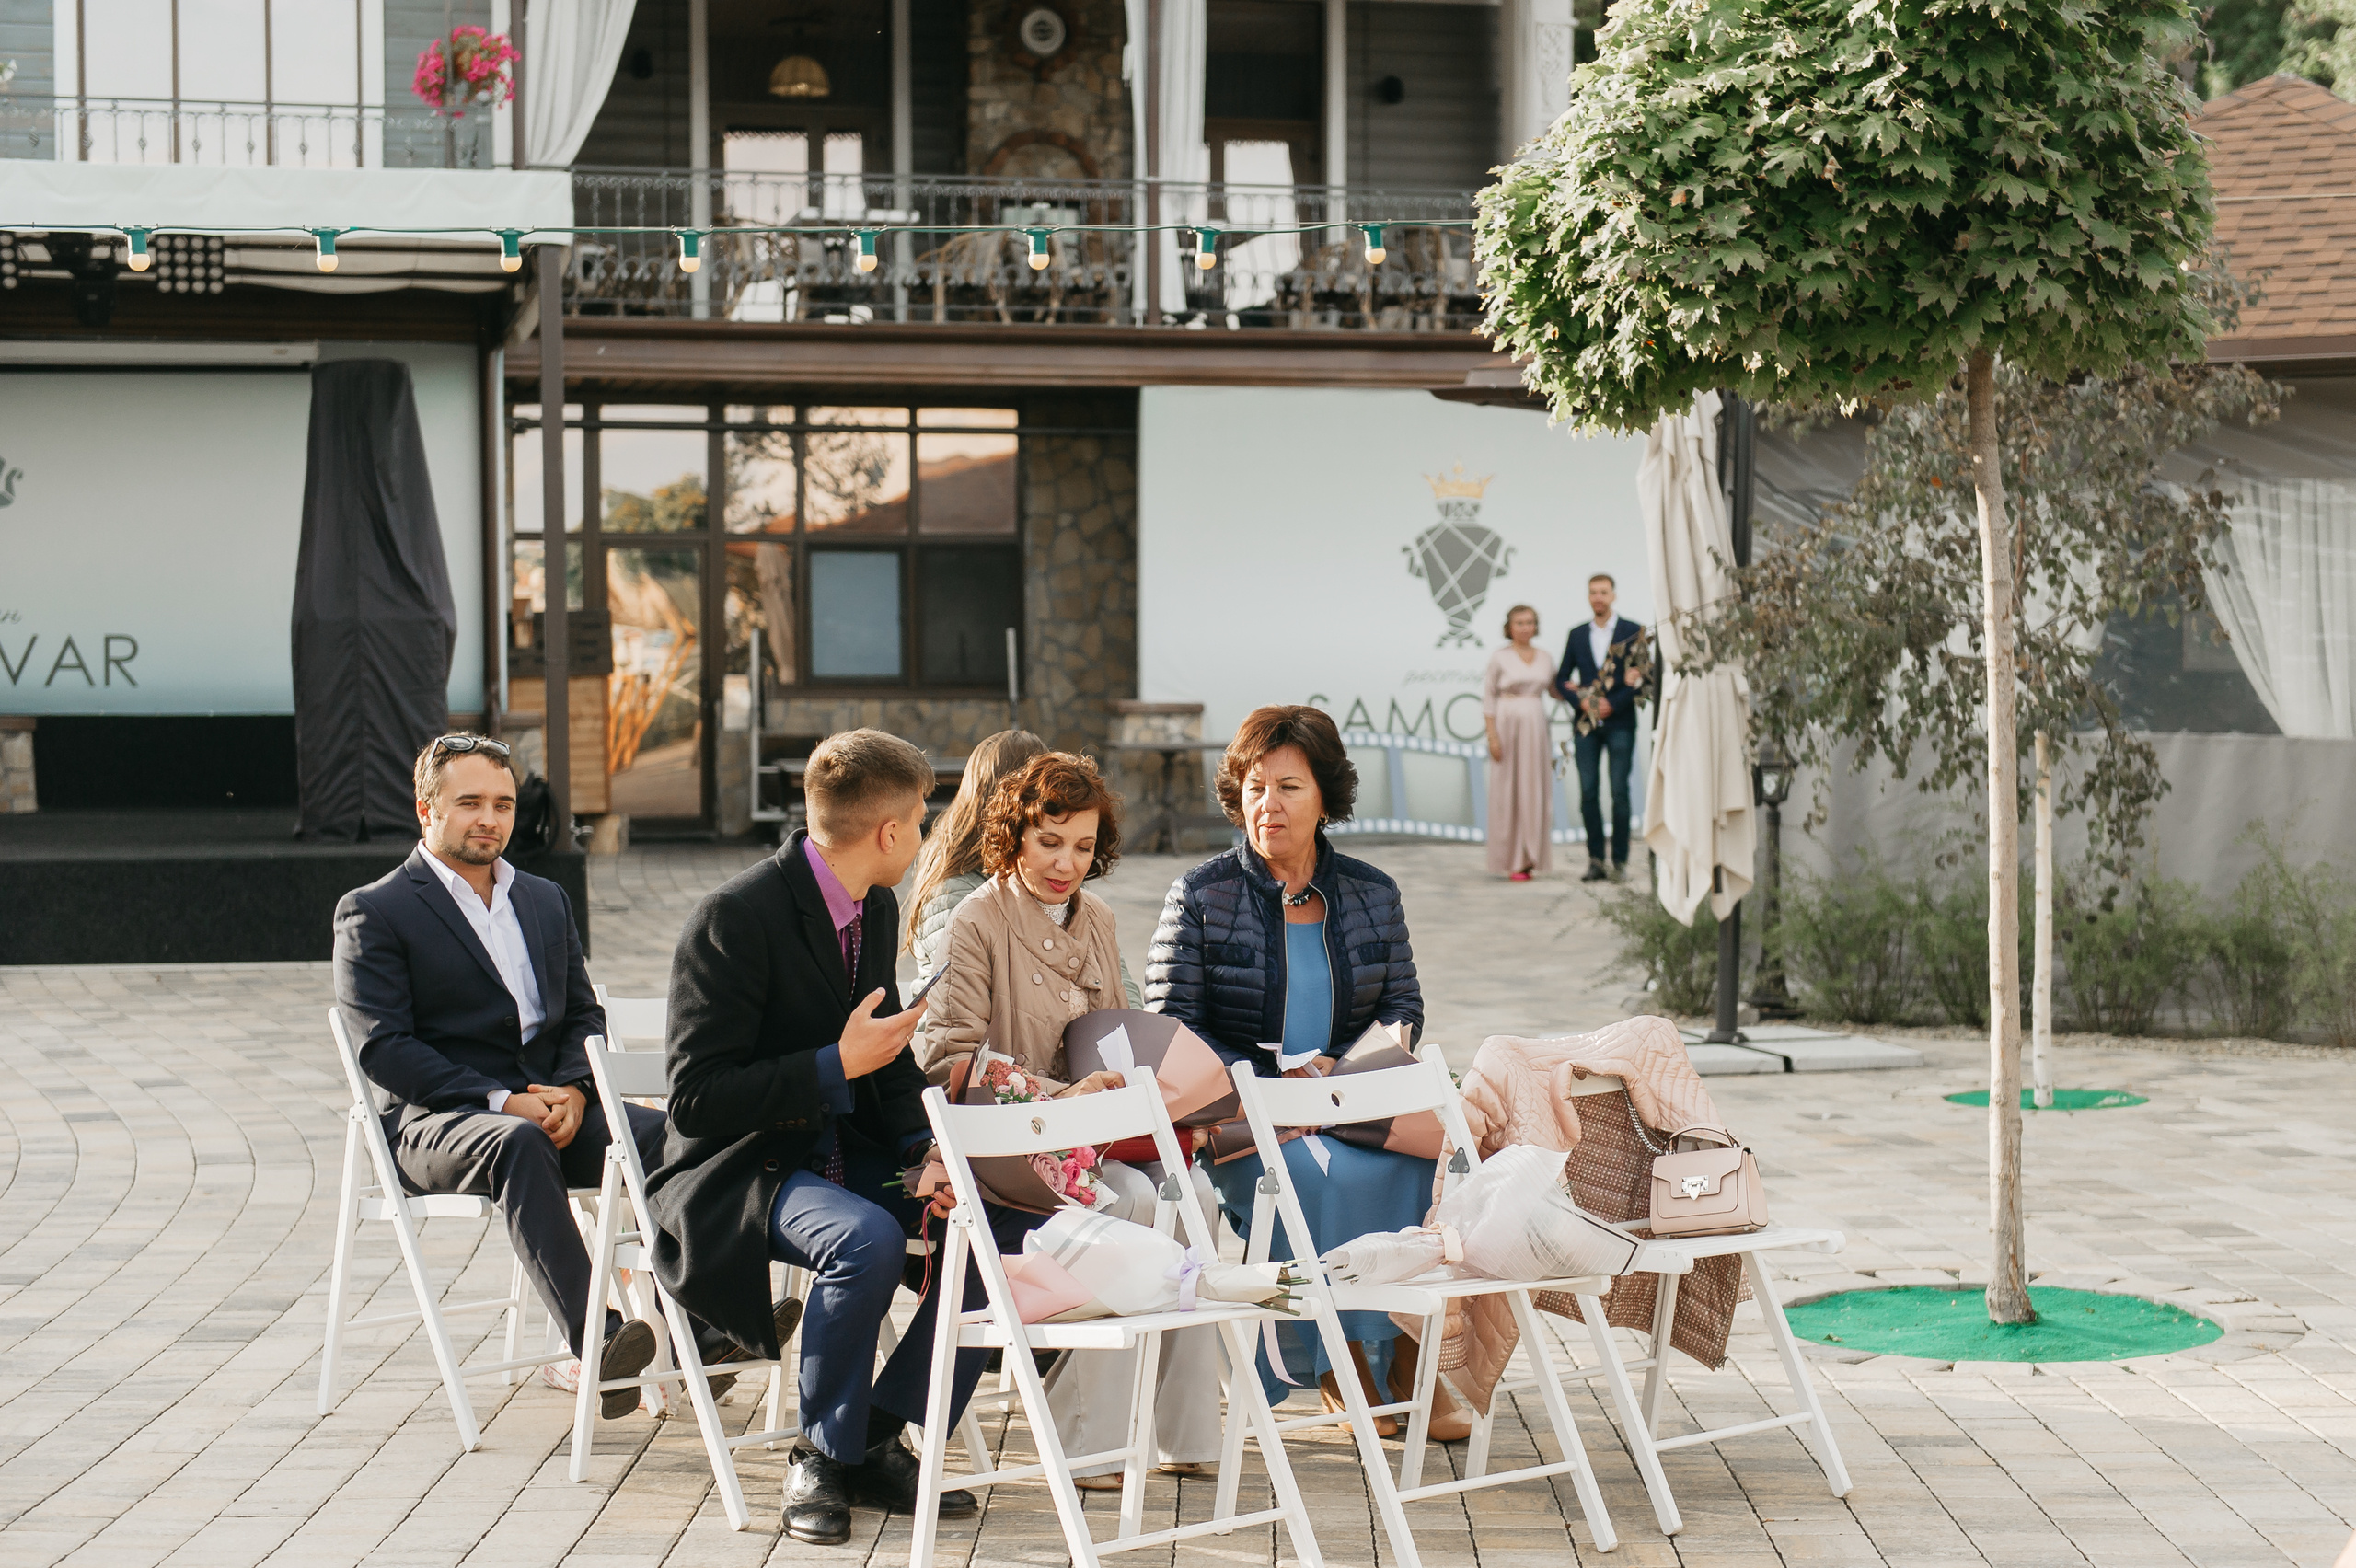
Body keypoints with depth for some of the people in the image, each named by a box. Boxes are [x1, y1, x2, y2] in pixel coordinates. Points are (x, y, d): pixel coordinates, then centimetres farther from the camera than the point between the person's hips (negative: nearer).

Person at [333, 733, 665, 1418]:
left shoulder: (545, 899, 23)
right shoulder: (373, 912, 3)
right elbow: (383, 1048, -7)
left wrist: (572, 1091, -5)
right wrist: (501, 1102, -17)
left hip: (551, 1108, 5)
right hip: (437, 1119, -5)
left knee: (666, 1133, -26)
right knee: (520, 1145, -40)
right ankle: (593, 1341, -51)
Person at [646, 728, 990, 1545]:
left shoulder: (877, 909, 8)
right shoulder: (735, 916, -18)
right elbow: (696, 1100, -20)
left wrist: (928, 1149, -3)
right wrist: (838, 1065, -22)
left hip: (847, 1155, 8)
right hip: (738, 1171, -7)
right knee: (867, 1239, -35)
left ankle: (878, 1439, -2)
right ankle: (823, 1458, -15)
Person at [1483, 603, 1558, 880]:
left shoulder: (1544, 658, 11)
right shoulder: (1499, 658, -1)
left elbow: (1554, 690, 21)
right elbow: (1488, 698, -2)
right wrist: (1492, 736, -10)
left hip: (1537, 726, 4)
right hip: (1508, 725, -4)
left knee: (1535, 791, 3)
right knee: (1508, 791, -2)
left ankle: (1529, 856, 11)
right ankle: (1512, 860, 2)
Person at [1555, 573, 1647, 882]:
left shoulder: (1632, 632, 2)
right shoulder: (1577, 634, 12)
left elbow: (1644, 677, -2)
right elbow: (1562, 679, 13)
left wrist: (1612, 704, -11)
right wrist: (1580, 702, -5)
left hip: (1619, 722, -3)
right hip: (1586, 724, 3)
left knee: (1619, 792, -3)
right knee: (1588, 792, -1)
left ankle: (1620, 861, 1)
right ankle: (1595, 860, 4)